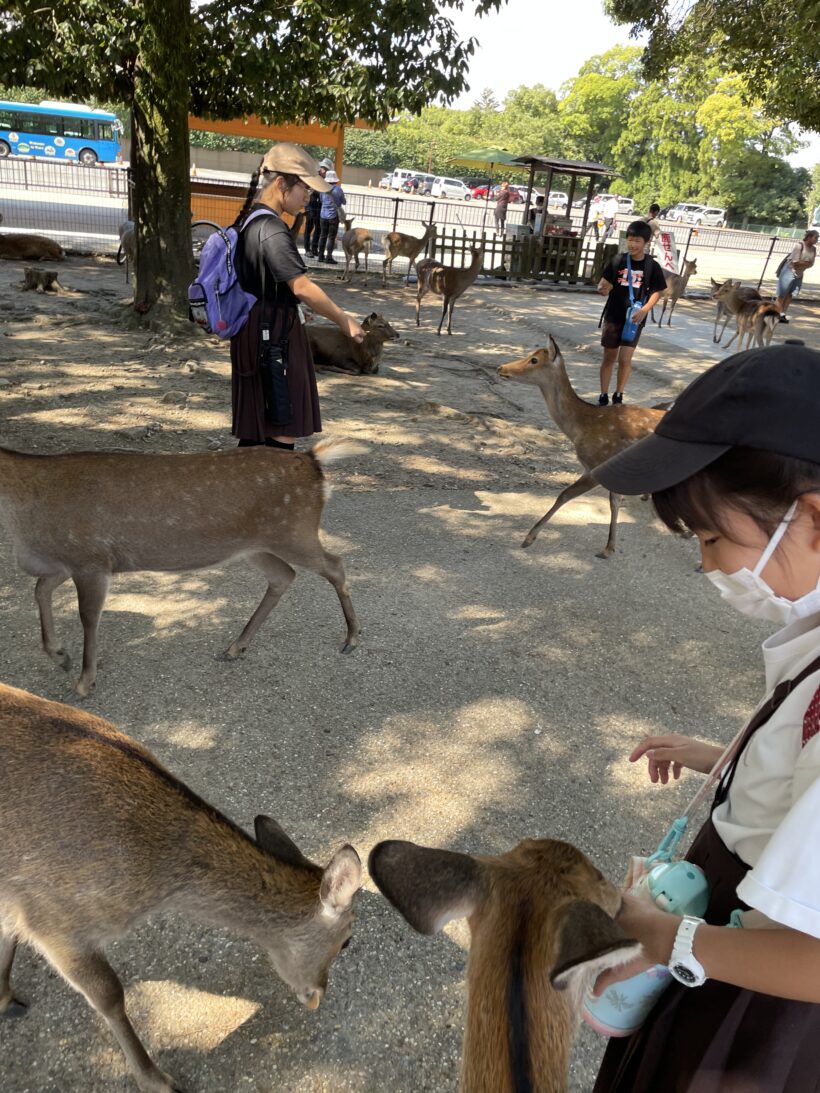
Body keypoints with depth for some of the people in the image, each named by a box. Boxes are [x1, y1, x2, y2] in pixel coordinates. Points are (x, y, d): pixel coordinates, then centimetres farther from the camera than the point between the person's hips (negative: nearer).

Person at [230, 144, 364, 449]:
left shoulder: (249, 222, 13)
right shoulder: (272, 230, -18)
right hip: (277, 338, -10)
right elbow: (302, 288, -23)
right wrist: (344, 321, -16)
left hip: (253, 336, 10)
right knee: (283, 431, -3)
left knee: (253, 430, 14)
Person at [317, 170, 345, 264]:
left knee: (323, 235, 12)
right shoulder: (338, 189, -9)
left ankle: (321, 256, 14)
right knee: (331, 237, 0)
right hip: (333, 216, -4)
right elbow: (344, 202, 2)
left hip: (323, 215, 4)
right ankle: (329, 257, -3)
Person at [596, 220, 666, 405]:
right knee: (609, 358, 9)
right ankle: (603, 396, 17)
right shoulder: (617, 260, -3)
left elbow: (657, 291, 0)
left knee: (625, 359, -4)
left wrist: (645, 309, -15)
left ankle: (618, 396, 12)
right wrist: (603, 289, -22)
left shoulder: (652, 266, -6)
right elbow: (603, 284, 2)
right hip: (612, 317, 1)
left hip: (634, 319, -1)